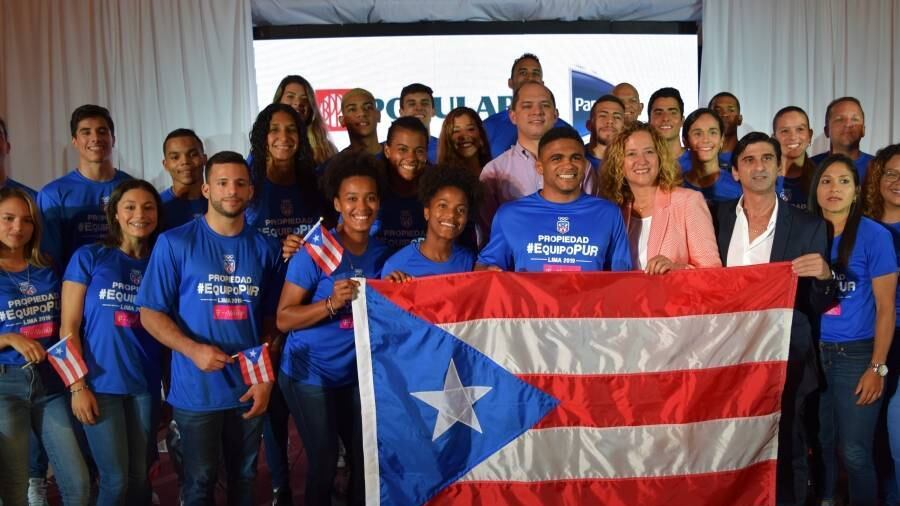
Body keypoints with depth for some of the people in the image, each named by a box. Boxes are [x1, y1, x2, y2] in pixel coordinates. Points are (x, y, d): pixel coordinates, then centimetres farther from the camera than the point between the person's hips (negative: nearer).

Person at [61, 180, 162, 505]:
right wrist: (78, 386, -10)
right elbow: (68, 327, -4)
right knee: (116, 480, -2)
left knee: (140, 478, 10)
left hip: (145, 385, 3)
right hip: (100, 384, -3)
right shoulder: (88, 258, -2)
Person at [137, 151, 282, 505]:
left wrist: (267, 377, -2)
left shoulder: (266, 249, 4)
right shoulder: (174, 243, -6)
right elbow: (150, 313, -7)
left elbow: (271, 320, 7)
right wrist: (193, 350, -21)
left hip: (250, 390, 3)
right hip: (196, 390, -3)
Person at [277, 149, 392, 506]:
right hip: (310, 375, -5)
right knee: (324, 464, 5)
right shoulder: (315, 252, -17)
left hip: (358, 374, 5)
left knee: (367, 460, 14)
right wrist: (332, 303, -31)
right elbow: (283, 319, -18)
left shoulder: (381, 253, -1)